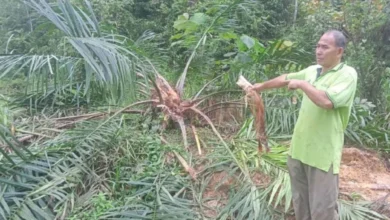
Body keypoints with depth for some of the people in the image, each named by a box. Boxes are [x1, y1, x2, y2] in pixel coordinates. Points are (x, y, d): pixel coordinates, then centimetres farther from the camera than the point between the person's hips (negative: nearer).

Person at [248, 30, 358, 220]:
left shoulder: (347, 74, -11)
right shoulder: (312, 71, 11)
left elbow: (327, 101, -28)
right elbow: (285, 78, 27)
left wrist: (301, 84, -14)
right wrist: (261, 86, 37)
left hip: (323, 154, -7)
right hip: (299, 148, 7)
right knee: (300, 203, 19)